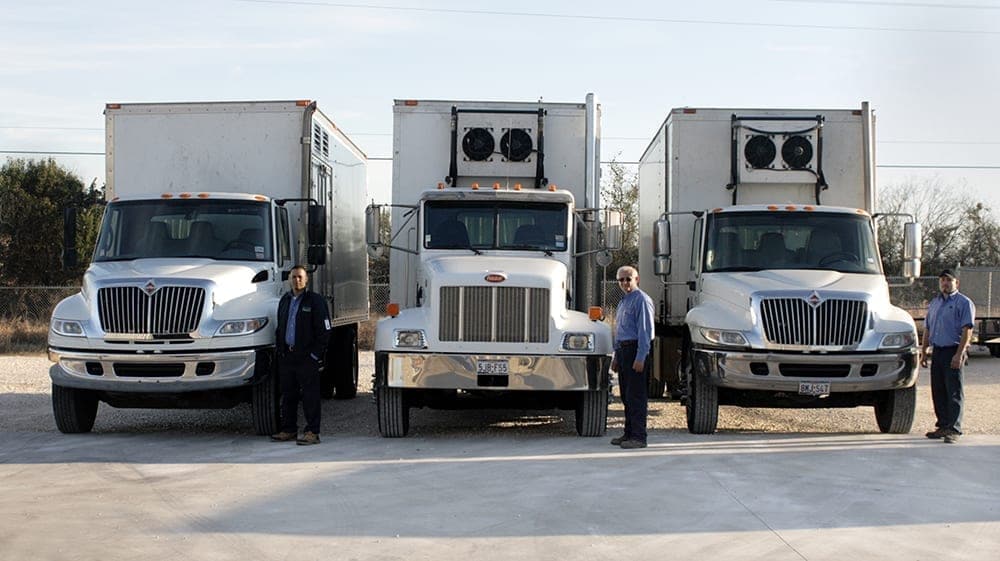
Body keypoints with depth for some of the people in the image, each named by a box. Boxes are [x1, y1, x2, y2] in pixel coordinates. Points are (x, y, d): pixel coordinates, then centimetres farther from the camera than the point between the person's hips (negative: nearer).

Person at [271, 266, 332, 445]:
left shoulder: (315, 301, -4)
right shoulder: (285, 301, 16)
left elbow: (324, 330, -8)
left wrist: (316, 355, -12)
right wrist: (280, 352, 13)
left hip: (307, 357, -7)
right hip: (287, 355, 7)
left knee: (310, 395, -5)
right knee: (288, 395, 11)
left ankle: (312, 432, -4)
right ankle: (288, 430, 20)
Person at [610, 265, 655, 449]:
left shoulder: (641, 300, -12)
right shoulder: (623, 301, 19)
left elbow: (645, 331, -18)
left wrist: (640, 358, -22)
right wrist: (616, 356, 25)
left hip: (637, 350, -10)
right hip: (623, 350, 10)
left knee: (636, 395, -9)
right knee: (626, 395, 15)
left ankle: (638, 437, -7)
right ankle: (629, 433, 23)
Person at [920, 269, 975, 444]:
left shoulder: (964, 303, -5)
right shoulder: (935, 303, 17)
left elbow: (967, 330, -12)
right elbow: (927, 328, 22)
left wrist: (959, 354, -20)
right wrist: (924, 351, 16)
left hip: (953, 351, -7)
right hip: (937, 351, 7)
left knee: (954, 392, -7)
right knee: (938, 391, 9)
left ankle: (954, 429, -7)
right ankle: (943, 426, 18)